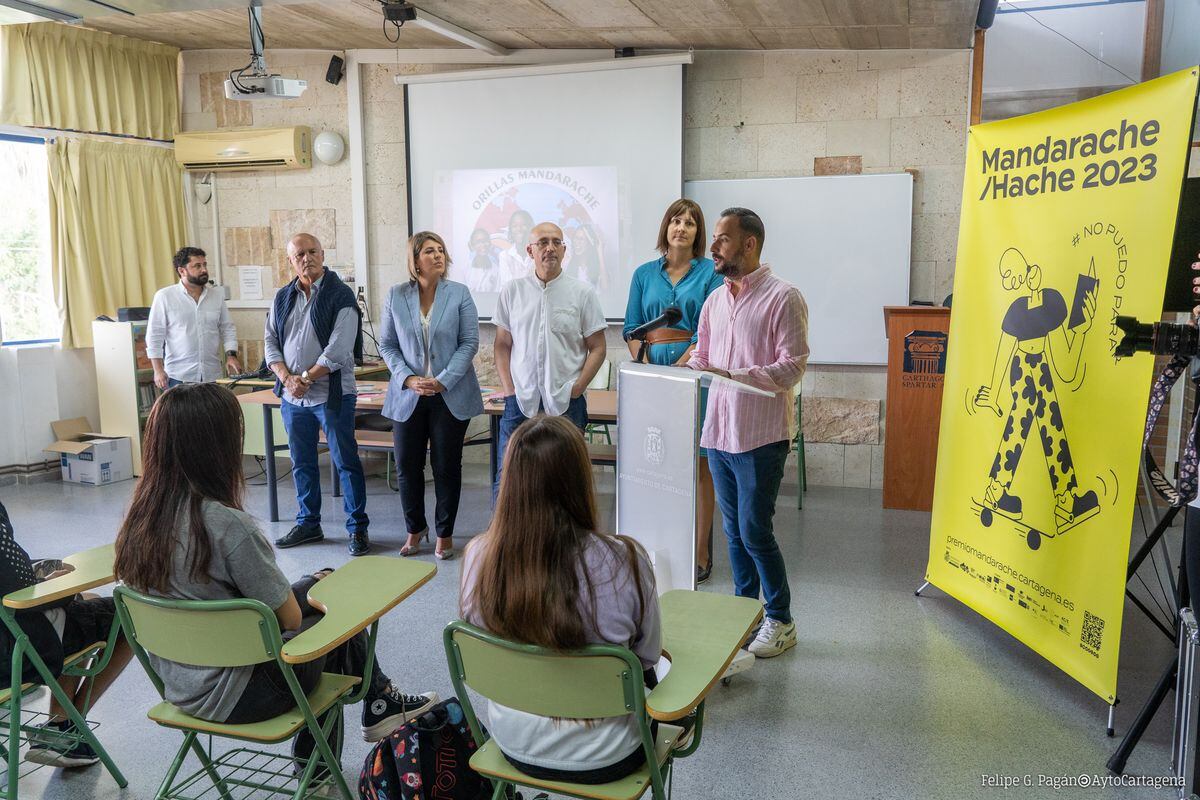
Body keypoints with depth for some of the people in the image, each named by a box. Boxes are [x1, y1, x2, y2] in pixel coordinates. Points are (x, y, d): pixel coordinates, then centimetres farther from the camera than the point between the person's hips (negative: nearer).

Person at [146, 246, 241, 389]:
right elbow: (155, 335, -2)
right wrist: (158, 370, -8)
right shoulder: (164, 296, -2)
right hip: (178, 377, -3)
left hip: (211, 376, 3)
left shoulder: (217, 297, 9)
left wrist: (231, 355, -3)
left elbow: (228, 329, 13)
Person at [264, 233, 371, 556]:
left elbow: (338, 350, -15)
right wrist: (287, 378, -7)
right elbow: (271, 341, 9)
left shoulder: (340, 296, -8)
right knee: (302, 463, 15)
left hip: (332, 394, -6)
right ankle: (308, 524, 29)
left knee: (346, 462, 0)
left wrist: (306, 378, -13)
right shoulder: (282, 298, 10)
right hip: (293, 396, 6)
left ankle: (358, 527, 9)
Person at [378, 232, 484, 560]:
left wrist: (443, 380, -14)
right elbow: (387, 345, 4)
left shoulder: (459, 294, -2)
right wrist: (408, 379, -10)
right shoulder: (396, 296, 3)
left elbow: (470, 342, -5)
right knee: (407, 466, 7)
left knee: (447, 467, 5)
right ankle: (415, 529, 28)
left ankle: (445, 533, 22)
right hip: (408, 395, 2)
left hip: (451, 395, -2)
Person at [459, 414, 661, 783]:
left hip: (514, 746, 3)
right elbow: (648, 654, -11)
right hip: (601, 759, -2)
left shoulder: (477, 557, -19)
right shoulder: (623, 562, -29)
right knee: (646, 675, 30)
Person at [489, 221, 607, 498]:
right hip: (520, 402, 1)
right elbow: (502, 345, 11)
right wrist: (508, 389, 1)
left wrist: (576, 389, -5)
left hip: (566, 404, -1)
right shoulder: (512, 291, 8)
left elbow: (597, 348, 4)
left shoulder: (583, 294, 2)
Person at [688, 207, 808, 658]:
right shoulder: (714, 300, 14)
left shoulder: (783, 298, -9)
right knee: (734, 531, 14)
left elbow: (793, 367, -16)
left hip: (760, 435, -7)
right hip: (718, 433, 7)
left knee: (755, 532, -3)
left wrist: (731, 375, -24)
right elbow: (699, 357, 20)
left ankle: (780, 621, 15)